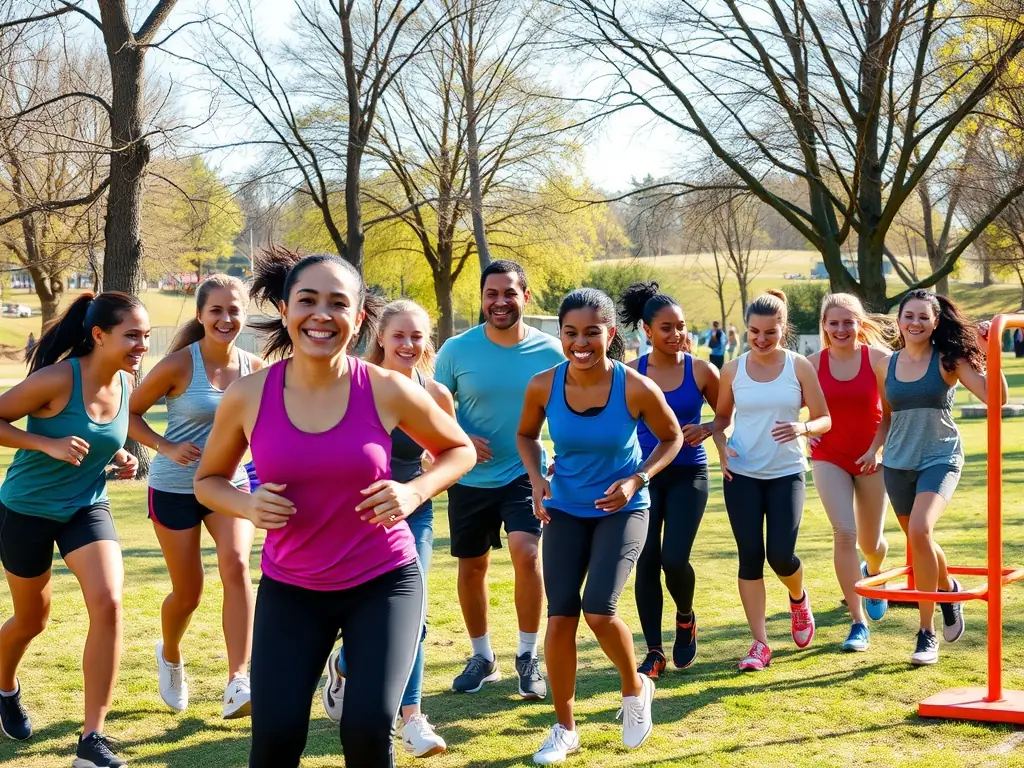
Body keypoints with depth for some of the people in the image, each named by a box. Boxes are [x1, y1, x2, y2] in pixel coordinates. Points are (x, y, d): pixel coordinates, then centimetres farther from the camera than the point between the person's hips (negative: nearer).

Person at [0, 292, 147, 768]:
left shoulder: (125, 383, -6)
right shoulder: (58, 379, -25)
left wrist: (120, 457, -3)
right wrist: (48, 445, -29)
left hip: (87, 508, 4)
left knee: (108, 604, -18)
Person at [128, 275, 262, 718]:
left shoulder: (253, 367, -5)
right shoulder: (178, 365, -16)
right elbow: (129, 413, -8)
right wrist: (167, 448, -21)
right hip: (175, 488, -2)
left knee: (235, 565, -24)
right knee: (187, 593, 6)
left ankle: (237, 685, -24)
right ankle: (169, 656, 41)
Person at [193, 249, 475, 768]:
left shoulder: (387, 390, -11)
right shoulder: (247, 396, -10)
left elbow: (459, 449, 6)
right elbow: (208, 480, 7)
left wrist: (414, 492, -14)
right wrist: (247, 506, -15)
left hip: (383, 582, -1)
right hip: (289, 589, 1)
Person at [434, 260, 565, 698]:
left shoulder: (550, 352, -7)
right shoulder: (457, 350, -7)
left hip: (526, 474, -2)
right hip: (471, 478, 2)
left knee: (526, 552, -21)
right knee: (471, 567, 11)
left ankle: (528, 657, -3)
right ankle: (481, 657, 31)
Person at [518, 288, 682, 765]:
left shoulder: (637, 388, -21)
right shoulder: (543, 386, -14)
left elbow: (672, 438, -3)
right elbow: (527, 435, 7)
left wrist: (637, 480, -17)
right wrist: (536, 480, -10)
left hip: (622, 509, -3)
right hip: (566, 510, 3)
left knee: (598, 609, -18)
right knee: (560, 618, -1)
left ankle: (635, 689, 15)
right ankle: (564, 729, 17)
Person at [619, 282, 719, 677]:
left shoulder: (700, 371, -3)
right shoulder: (630, 373, -2)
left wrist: (705, 429, -12)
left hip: (688, 476, -1)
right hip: (644, 475, 1)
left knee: (674, 559, -12)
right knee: (646, 563, -1)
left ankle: (686, 618, 22)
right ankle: (654, 652, 11)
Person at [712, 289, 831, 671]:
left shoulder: (799, 367, -4)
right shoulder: (732, 370, 1)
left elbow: (824, 418, -1)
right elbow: (721, 416, 13)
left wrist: (803, 428, -23)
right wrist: (721, 446, -7)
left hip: (786, 473, -1)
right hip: (742, 475, 1)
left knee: (781, 555, -9)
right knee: (750, 556, -2)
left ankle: (798, 599, 28)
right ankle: (760, 644, 6)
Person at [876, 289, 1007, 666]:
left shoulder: (948, 361, -6)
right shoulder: (886, 366, 5)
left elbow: (995, 396, -16)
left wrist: (989, 354, -24)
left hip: (940, 458, -5)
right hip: (898, 464, 5)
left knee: (920, 531, -25)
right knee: (918, 540, 15)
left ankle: (927, 633, -15)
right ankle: (949, 590, 49)